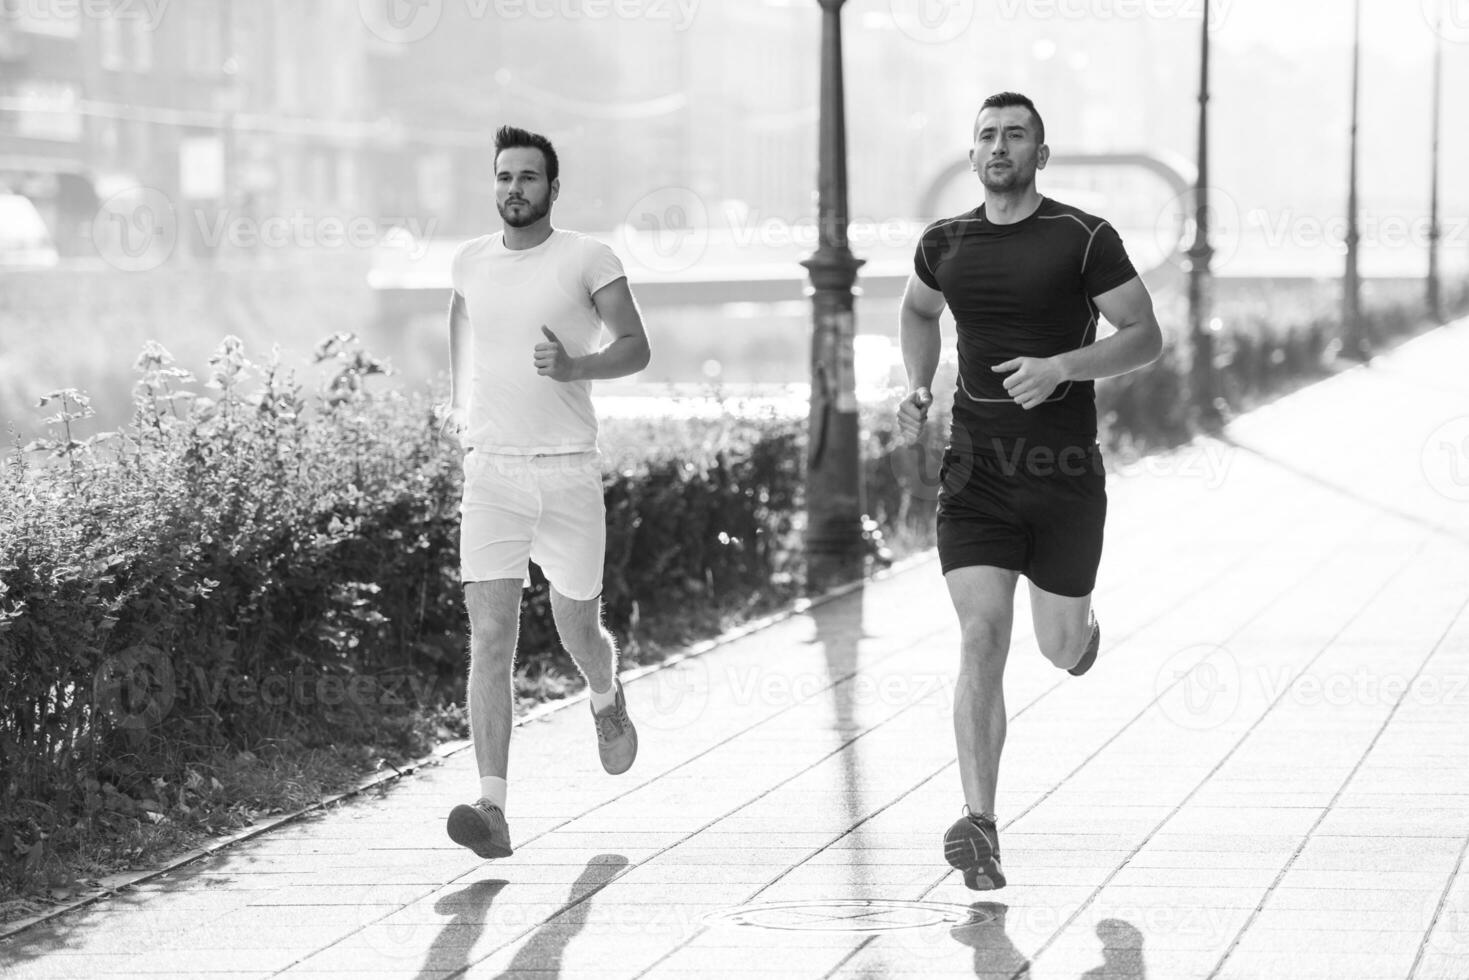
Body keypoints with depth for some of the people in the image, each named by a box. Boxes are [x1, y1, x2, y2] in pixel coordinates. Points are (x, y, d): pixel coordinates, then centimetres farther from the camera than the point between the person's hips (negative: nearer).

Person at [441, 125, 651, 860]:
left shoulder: (587, 260, -2)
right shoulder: (471, 262, 9)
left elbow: (636, 348, -7)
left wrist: (575, 366, -25)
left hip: (568, 469, -2)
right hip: (490, 471, 2)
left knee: (577, 633, 10)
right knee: (490, 636, -12)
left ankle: (606, 700, 49)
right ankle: (493, 809, -18)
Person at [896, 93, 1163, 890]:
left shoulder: (1084, 239, -5)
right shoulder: (945, 244, 6)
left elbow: (1146, 336, -4)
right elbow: (917, 310, 28)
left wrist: (1062, 367, -20)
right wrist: (917, 389, 10)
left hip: (1065, 475, -1)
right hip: (975, 474, 1)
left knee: (1059, 646, 12)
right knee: (982, 636, -15)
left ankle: (1081, 627, 53)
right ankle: (979, 829, -20)